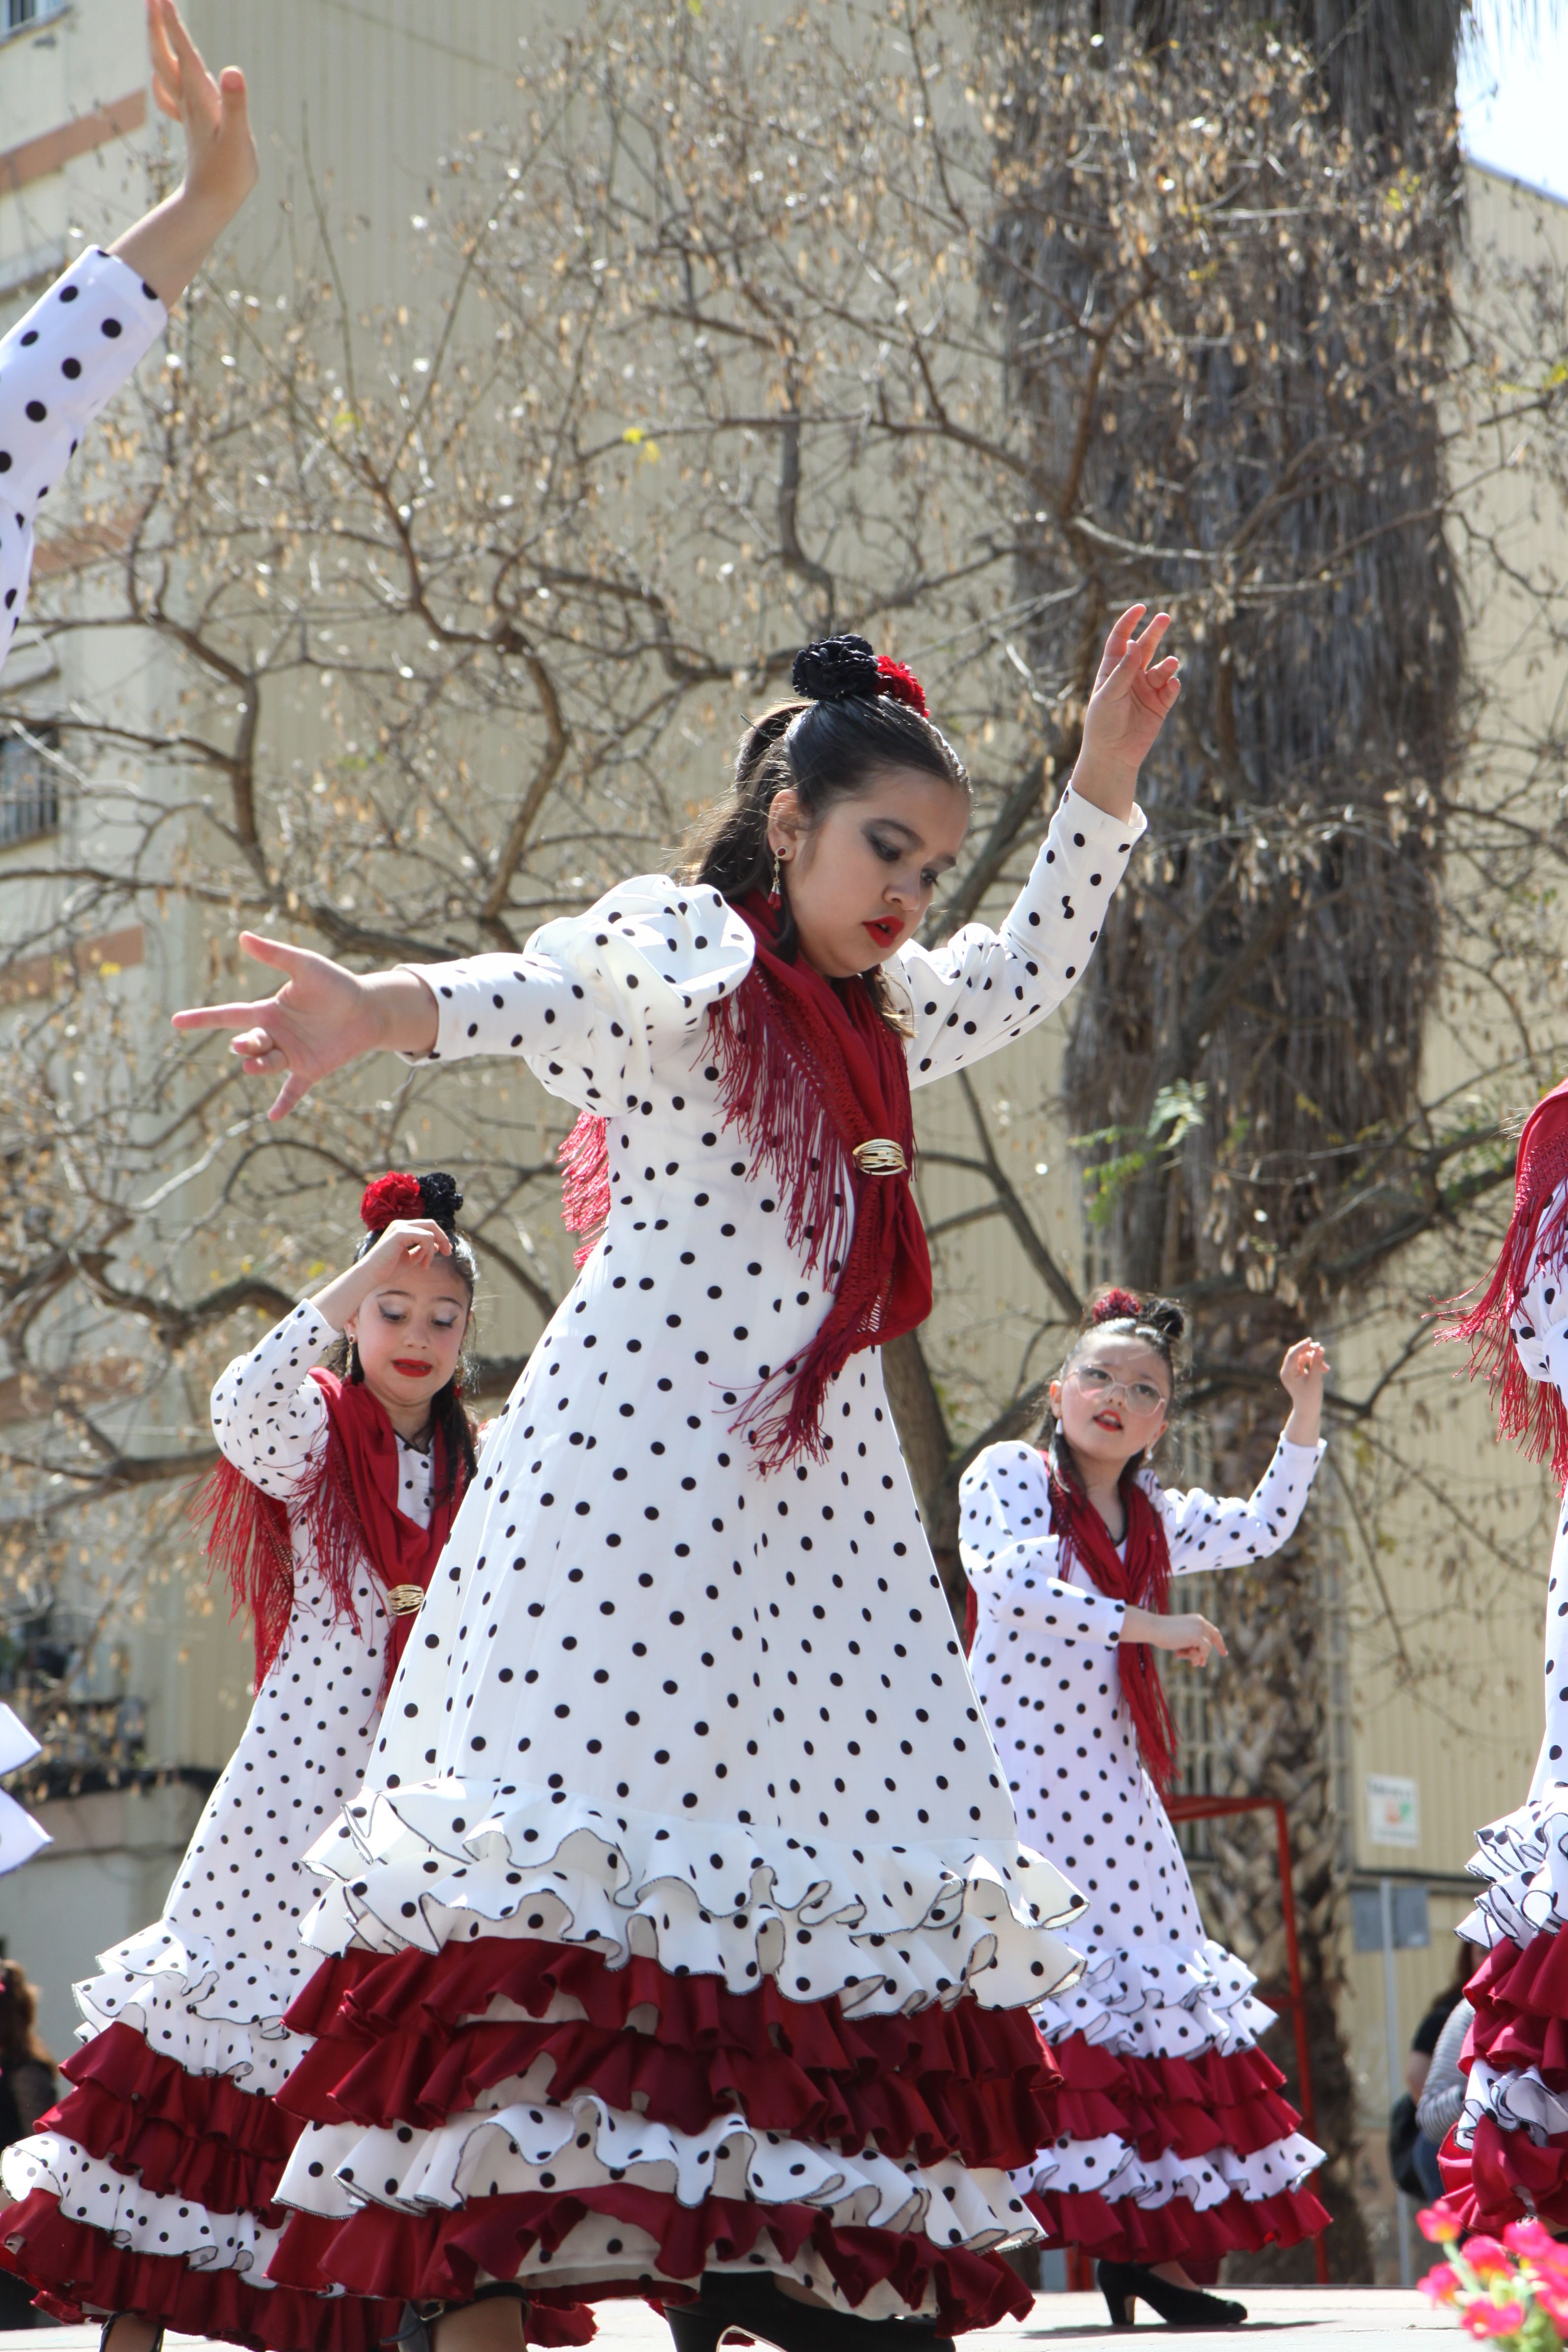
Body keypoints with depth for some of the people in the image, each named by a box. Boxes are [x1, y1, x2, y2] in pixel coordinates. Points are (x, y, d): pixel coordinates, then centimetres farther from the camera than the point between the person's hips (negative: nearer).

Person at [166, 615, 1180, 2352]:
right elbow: (555, 988, -23)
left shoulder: (883, 1018, 21)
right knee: (564, 1833, -16)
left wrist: (1101, 779, 28)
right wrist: (386, 1010, -44)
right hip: (631, 1464, -8)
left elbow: (1030, 971, 38)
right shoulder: (679, 940, -2)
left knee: (838, 1868, 0)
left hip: (816, 1496, 8)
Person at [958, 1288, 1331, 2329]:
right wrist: (1145, 1625, -18)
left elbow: (1261, 1529, 26)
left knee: (1149, 1987, 1)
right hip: (1009, 1775, -7)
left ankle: (1148, 2246, 4)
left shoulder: (1153, 1517, 18)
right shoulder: (1007, 1474, -1)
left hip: (1107, 1787, 7)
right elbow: (1008, 1582, -17)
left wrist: (1305, 1418, 15)